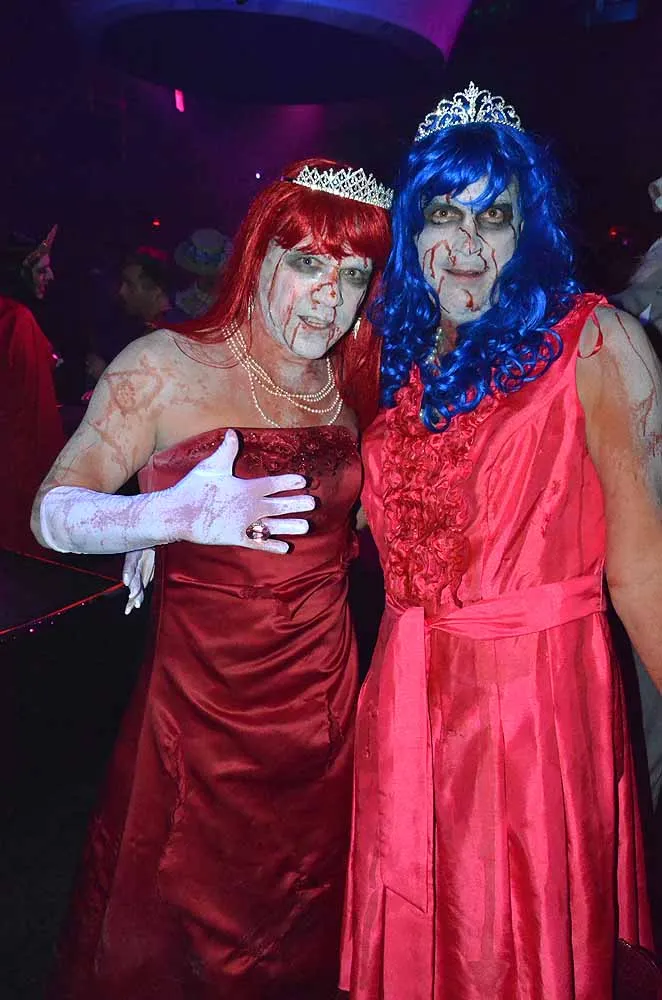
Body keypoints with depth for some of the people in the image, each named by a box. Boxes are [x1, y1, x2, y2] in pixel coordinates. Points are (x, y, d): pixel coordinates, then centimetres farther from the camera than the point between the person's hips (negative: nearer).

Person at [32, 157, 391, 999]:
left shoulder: (351, 384, 5)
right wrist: (175, 515, -30)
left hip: (324, 700, 4)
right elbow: (54, 512, -15)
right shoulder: (168, 367, -10)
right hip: (200, 701, -4)